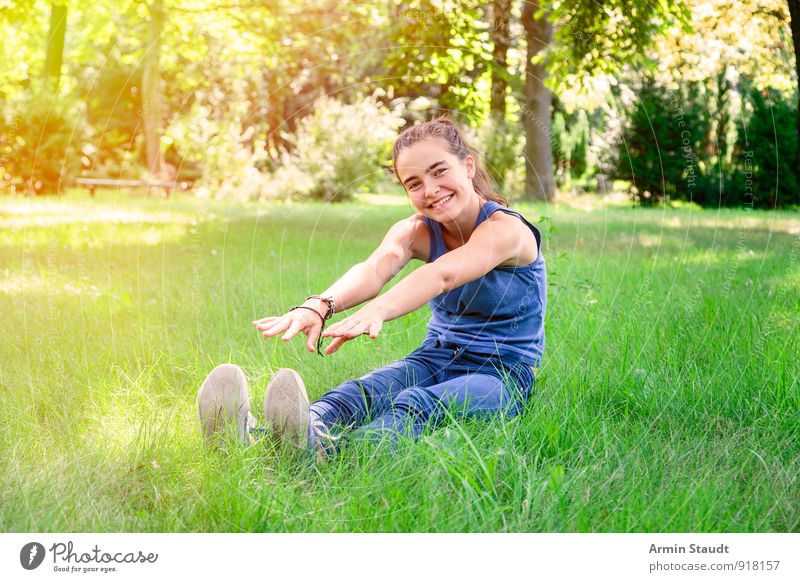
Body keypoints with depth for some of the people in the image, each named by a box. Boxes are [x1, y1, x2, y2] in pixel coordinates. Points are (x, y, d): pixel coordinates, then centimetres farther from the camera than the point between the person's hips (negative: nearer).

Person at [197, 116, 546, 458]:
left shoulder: (506, 229, -15)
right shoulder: (416, 231, 0)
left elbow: (442, 274, -37)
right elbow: (376, 268, -24)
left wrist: (377, 310, -57)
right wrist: (321, 305, -48)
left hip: (502, 372, -4)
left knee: (417, 404, -37)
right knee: (360, 393, -29)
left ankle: (320, 449, -67)